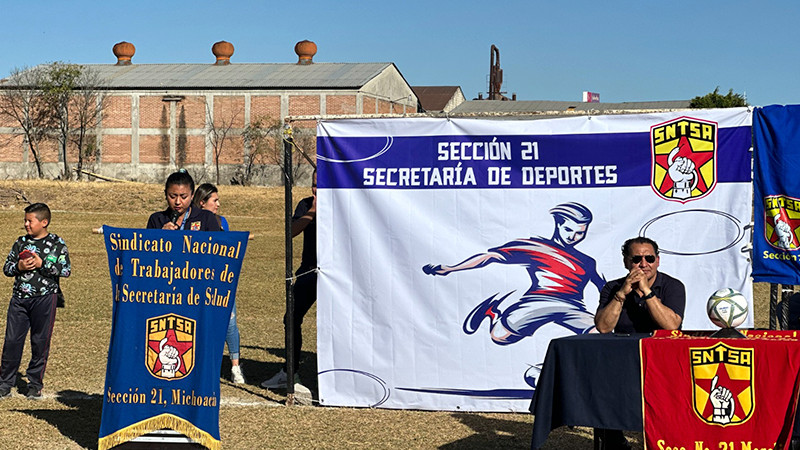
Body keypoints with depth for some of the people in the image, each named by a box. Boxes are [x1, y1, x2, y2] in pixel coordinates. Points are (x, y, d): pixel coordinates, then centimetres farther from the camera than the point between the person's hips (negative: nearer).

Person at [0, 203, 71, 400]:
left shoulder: (57, 243, 0)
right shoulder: (21, 242, 9)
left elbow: (66, 270, -7)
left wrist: (42, 264, -14)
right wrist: (19, 267, -9)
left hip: (44, 298, -3)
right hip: (20, 298, 3)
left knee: (40, 342, 2)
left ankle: (35, 384, 15)